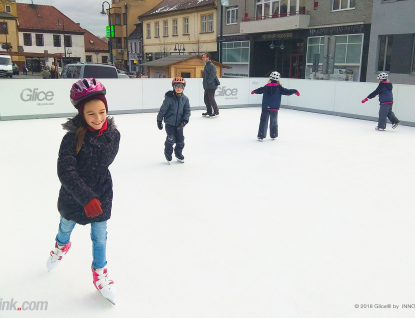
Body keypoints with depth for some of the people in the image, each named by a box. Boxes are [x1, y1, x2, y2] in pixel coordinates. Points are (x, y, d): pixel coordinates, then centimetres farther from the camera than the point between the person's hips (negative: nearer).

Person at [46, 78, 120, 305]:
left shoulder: (113, 135, -16)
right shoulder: (73, 138, -27)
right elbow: (65, 171, -32)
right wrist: (86, 197, -41)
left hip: (101, 194, 1)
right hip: (72, 196, -1)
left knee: (100, 237, 9)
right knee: (66, 226, 27)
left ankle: (99, 273, 34)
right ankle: (61, 246, 62)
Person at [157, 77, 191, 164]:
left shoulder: (185, 99, -1)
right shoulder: (169, 98, -14)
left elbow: (187, 111, 1)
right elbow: (163, 109, -7)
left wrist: (184, 121, -13)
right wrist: (159, 120, -2)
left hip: (179, 123, 4)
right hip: (169, 122, -4)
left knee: (180, 139, 6)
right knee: (171, 138, -12)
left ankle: (178, 153, 32)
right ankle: (168, 154, 13)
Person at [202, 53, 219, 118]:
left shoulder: (211, 65, -14)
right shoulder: (206, 66, 17)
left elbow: (213, 75, -22)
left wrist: (208, 82, -20)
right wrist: (205, 84, 16)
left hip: (211, 86, -10)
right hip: (207, 87, 10)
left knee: (211, 99, -7)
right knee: (206, 99, 12)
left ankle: (216, 113, 1)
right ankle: (209, 112, 21)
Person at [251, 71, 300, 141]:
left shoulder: (266, 87, 5)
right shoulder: (279, 87, -6)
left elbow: (259, 90, 22)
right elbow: (287, 91, -7)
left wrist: (254, 91, 43)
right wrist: (295, 91, 5)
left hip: (265, 107, 2)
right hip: (274, 108, -2)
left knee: (263, 121, 4)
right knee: (273, 122, 13)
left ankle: (261, 135, -1)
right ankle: (273, 135, 20)